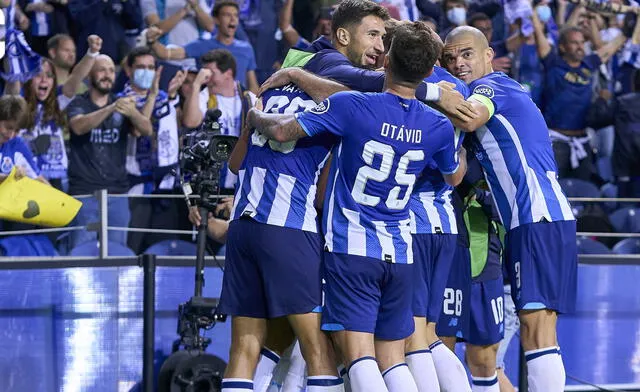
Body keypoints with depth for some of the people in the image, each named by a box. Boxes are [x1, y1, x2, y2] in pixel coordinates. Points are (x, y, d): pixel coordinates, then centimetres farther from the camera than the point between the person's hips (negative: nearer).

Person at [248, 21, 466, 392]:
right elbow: (455, 177, 19)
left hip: (351, 247, -4)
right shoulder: (439, 127, -1)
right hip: (400, 255, 4)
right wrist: (461, 149, 41)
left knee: (359, 354, -8)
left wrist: (256, 116, 13)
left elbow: (282, 131, -9)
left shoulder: (351, 106, -14)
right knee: (393, 360, 11)